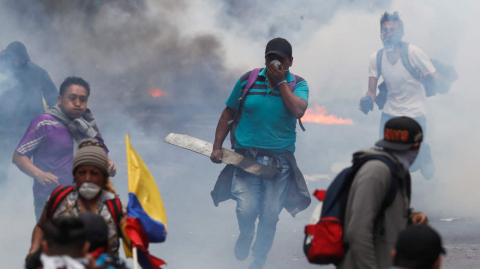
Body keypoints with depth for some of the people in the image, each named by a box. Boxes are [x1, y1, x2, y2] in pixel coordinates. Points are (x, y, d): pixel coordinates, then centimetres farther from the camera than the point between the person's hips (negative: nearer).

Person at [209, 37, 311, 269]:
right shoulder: (248, 80, 3)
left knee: (270, 217, 2)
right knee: (246, 209, -13)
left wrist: (280, 82, -14)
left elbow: (298, 111, -19)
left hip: (279, 160, 0)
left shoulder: (298, 84, 1)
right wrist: (217, 146, 4)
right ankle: (246, 235, 23)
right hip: (246, 156, 0)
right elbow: (228, 113, 10)